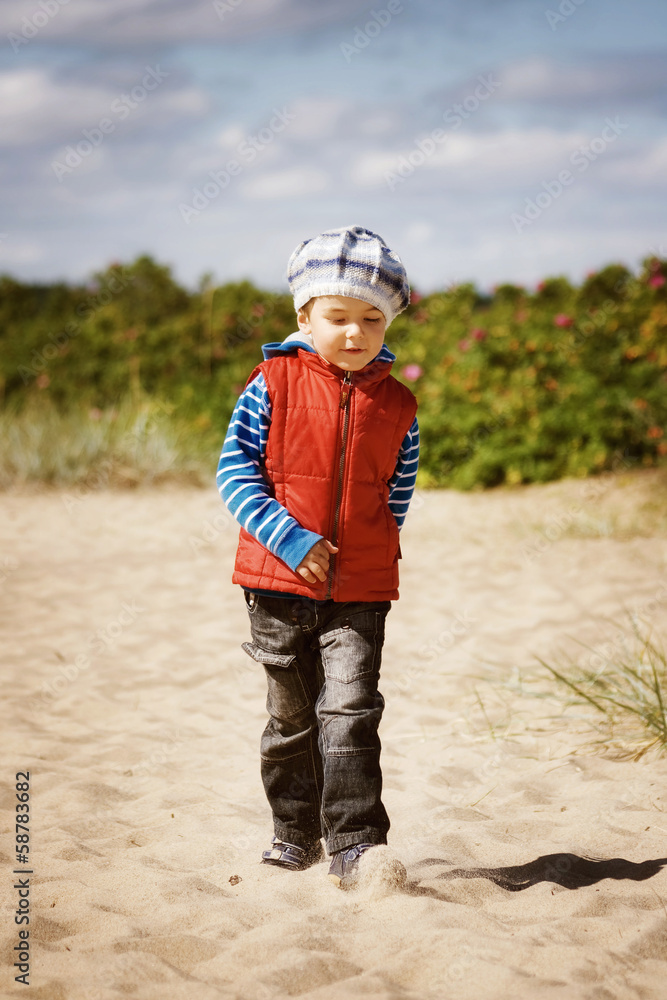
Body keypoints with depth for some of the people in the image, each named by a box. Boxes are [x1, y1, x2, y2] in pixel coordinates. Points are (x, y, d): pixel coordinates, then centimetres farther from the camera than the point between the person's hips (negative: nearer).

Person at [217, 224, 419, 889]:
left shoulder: (396, 404, 3)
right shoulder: (273, 383, -5)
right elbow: (234, 471, -7)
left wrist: (369, 549, 2)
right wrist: (288, 538, -16)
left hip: (361, 590, 1)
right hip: (278, 584, 0)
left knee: (350, 711, -11)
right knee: (291, 717, 12)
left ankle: (354, 845, -7)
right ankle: (296, 835, 28)